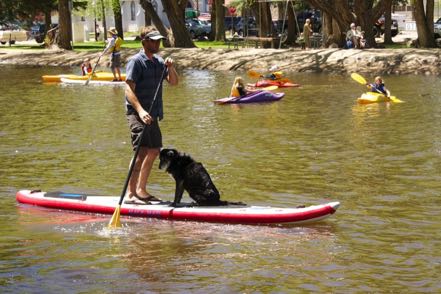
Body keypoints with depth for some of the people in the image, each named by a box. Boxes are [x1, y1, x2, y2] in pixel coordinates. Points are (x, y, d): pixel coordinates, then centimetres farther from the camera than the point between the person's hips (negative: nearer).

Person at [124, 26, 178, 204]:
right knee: (142, 151, -18)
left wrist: (170, 68, -8)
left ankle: (141, 189, 26)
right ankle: (130, 192, -17)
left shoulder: (158, 61, 13)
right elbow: (129, 89, -20)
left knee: (154, 151, 15)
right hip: (137, 113, -9)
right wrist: (140, 111, -33)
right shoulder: (136, 61, -12)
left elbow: (173, 82, 13)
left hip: (152, 114, 9)